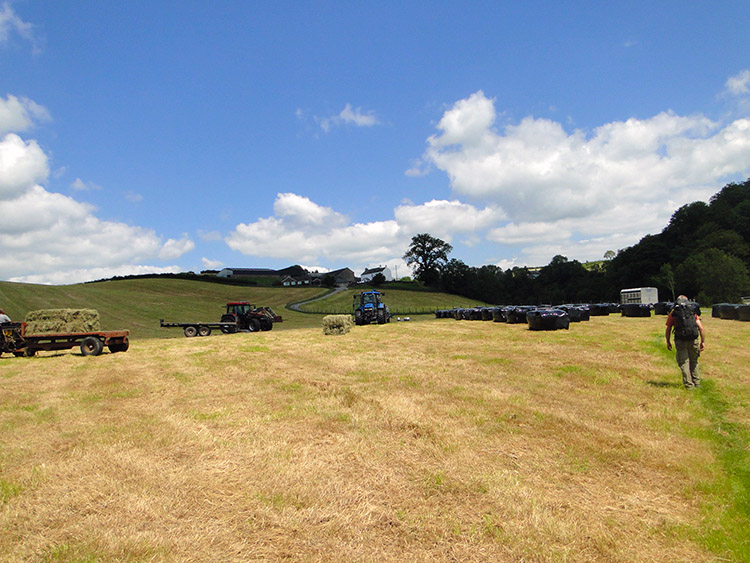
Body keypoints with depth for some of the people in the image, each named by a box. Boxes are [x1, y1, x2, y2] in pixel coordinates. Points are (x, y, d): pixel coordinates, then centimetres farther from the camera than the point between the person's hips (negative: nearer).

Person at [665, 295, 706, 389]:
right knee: (694, 362, 19)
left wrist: (668, 342, 14)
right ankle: (697, 383, 25)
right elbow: (701, 328, 3)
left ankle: (689, 385, 1)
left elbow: (668, 330, 3)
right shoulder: (693, 311, 11)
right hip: (693, 340, 3)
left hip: (680, 341, -3)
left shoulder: (673, 313, 5)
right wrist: (703, 342, 8)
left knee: (684, 363, 3)